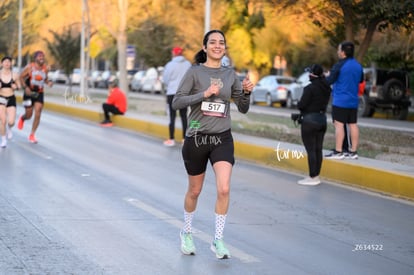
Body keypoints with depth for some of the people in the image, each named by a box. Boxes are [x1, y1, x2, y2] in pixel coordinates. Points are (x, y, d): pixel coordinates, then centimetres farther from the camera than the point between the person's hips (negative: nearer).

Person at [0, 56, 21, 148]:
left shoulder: (14, 75, -2)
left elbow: (19, 86, 10)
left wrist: (16, 87, -12)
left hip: (11, 99, 1)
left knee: (11, 122, -10)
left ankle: (9, 129, 30)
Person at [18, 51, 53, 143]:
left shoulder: (45, 68, 1)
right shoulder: (29, 67, -12)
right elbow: (21, 77, -6)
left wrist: (49, 82, -7)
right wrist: (25, 87, -20)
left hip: (39, 94, 3)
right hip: (29, 93, -3)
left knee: (37, 115, -8)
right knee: (28, 115, 4)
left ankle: (32, 135, 5)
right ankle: (22, 118, 43)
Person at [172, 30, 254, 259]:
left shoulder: (230, 74, 5)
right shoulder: (195, 72, -5)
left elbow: (243, 109, 9)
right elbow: (176, 102, -12)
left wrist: (246, 92, -10)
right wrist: (204, 94, -22)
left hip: (222, 139, 2)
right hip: (196, 138, -2)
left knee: (224, 190, -16)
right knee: (194, 191, 13)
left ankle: (218, 240, -4)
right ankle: (186, 233, 37)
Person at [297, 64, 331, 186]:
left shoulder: (310, 88, -18)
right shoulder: (326, 88, 5)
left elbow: (301, 105, -17)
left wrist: (299, 103, 4)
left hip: (310, 121, -8)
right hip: (322, 119, 8)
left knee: (311, 150, -3)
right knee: (318, 149, 11)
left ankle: (312, 178, -2)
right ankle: (316, 176, 16)